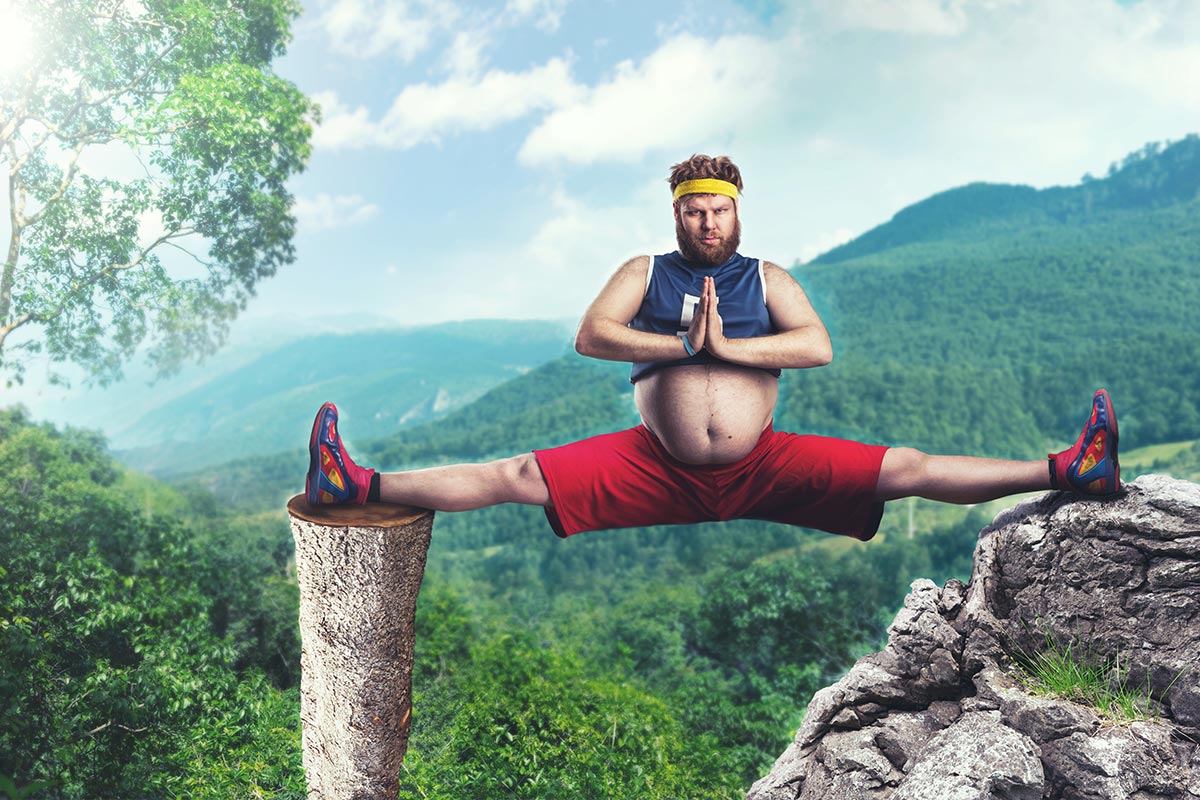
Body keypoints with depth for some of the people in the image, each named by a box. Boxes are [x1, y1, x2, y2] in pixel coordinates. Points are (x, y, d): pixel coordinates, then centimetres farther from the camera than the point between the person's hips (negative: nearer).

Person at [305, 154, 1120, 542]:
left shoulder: (767, 277, 13)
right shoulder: (645, 272, 12)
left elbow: (819, 347, -4)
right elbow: (590, 335, -4)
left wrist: (727, 346, -14)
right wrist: (681, 344, -12)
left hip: (762, 466, 1)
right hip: (657, 468, 0)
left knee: (904, 468, -8)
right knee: (517, 476, -12)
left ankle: (1068, 472, -4)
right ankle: (360, 486, -14)